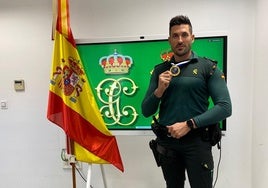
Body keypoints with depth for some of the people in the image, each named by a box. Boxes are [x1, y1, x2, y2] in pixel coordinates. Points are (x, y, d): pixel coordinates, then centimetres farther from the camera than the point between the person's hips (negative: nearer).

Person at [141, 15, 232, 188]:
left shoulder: (208, 67, -3)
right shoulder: (160, 70, 5)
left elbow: (225, 107, -12)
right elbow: (146, 112, 4)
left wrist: (189, 124, -20)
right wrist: (159, 90, -15)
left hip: (197, 141, -3)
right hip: (167, 142, 4)